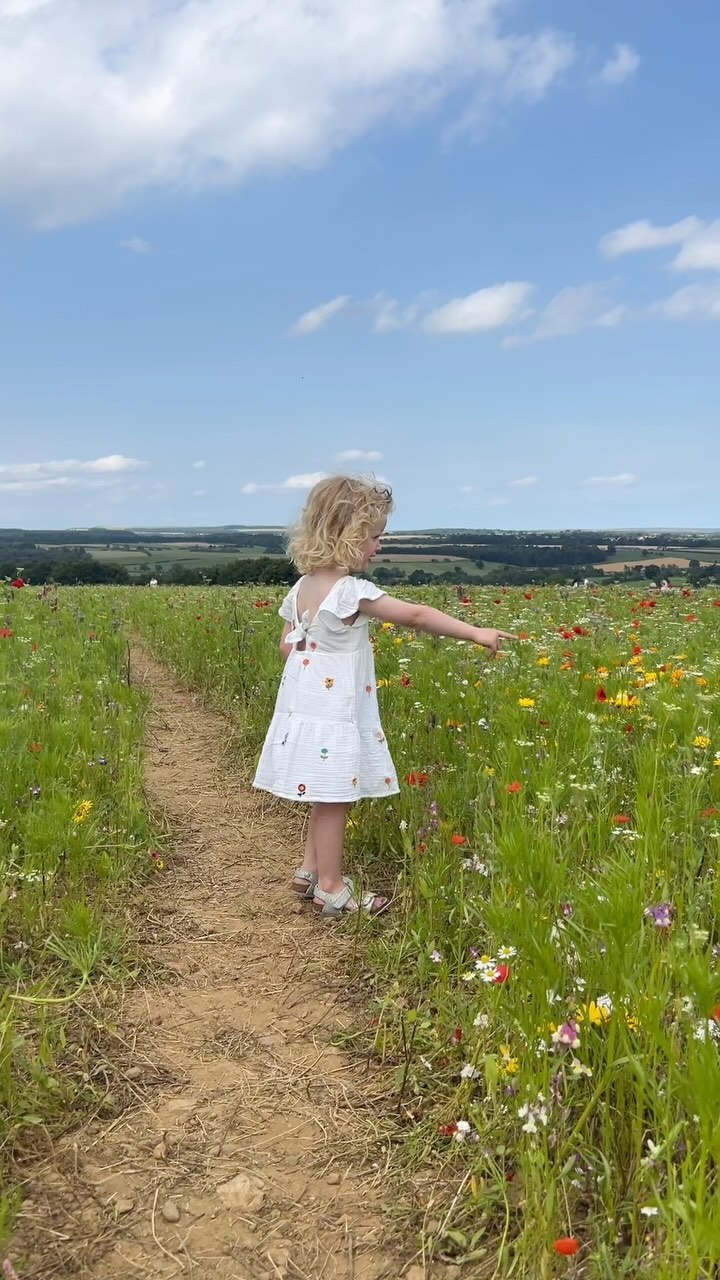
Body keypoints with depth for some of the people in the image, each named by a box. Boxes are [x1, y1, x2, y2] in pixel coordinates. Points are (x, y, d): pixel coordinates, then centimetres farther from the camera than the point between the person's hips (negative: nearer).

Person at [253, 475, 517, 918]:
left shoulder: (301, 588, 6)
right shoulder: (352, 592, -20)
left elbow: (288, 646, 15)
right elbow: (416, 616, -21)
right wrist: (475, 632, -17)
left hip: (304, 709, 9)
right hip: (334, 715, -9)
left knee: (326, 799, 19)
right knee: (333, 801, 2)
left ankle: (310, 872, 29)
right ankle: (330, 889, 12)